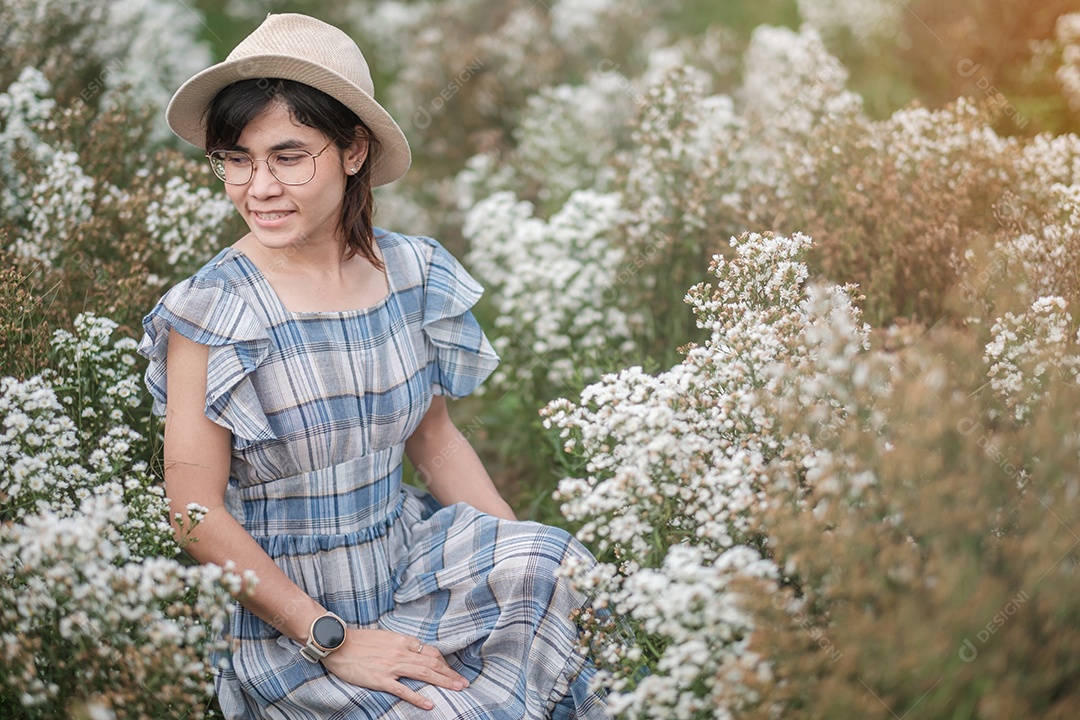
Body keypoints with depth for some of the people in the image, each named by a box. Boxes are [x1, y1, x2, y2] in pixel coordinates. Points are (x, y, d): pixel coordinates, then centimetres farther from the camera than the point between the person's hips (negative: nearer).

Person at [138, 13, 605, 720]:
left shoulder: (413, 273, -2)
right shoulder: (209, 315, -16)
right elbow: (199, 513, -14)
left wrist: (529, 560, 0)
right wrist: (334, 641, -19)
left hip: (410, 561, 5)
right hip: (285, 621, -5)